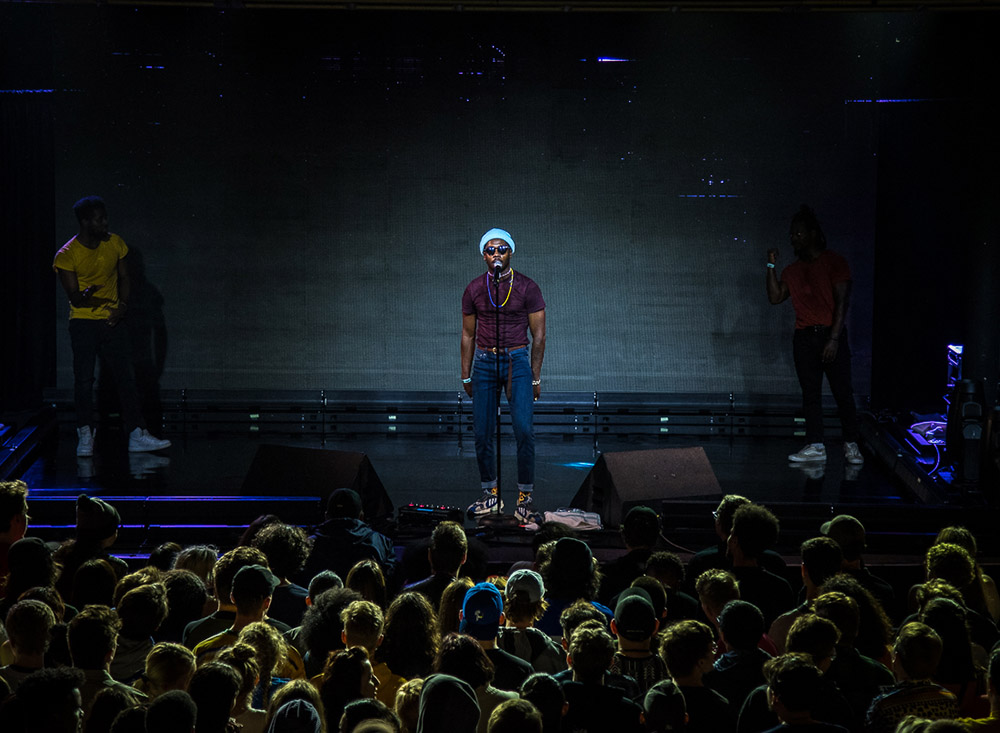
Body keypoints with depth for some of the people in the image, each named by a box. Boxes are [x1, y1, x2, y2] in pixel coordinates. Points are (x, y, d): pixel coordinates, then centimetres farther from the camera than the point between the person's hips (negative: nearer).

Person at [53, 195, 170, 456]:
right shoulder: (67, 255, -11)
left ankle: (137, 435, 1)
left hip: (111, 321, 4)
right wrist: (87, 295, -26)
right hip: (83, 321, -4)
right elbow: (74, 297, -9)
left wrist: (123, 306, -2)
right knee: (84, 379, -4)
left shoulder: (114, 243, 3)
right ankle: (85, 433, 9)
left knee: (126, 377, 0)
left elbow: (123, 277, 12)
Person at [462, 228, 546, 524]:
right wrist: (466, 375, 10)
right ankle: (490, 495, 17)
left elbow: (538, 335, 2)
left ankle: (524, 500, -9)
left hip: (517, 360, -2)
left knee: (524, 430, -14)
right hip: (484, 362, 3)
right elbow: (468, 335, 12)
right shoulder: (473, 290, 5)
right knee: (482, 433, 2)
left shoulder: (527, 287, -2)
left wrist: (535, 377, -1)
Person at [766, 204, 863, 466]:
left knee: (843, 392, -5)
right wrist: (771, 267, 0)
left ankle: (851, 444, 2)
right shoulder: (793, 270, 15)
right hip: (804, 337, 5)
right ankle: (815, 446, 4)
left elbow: (841, 302, -7)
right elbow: (775, 297, 7)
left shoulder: (834, 262, -1)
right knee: (810, 393, 3)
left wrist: (833, 339, -15)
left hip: (830, 334, -5)